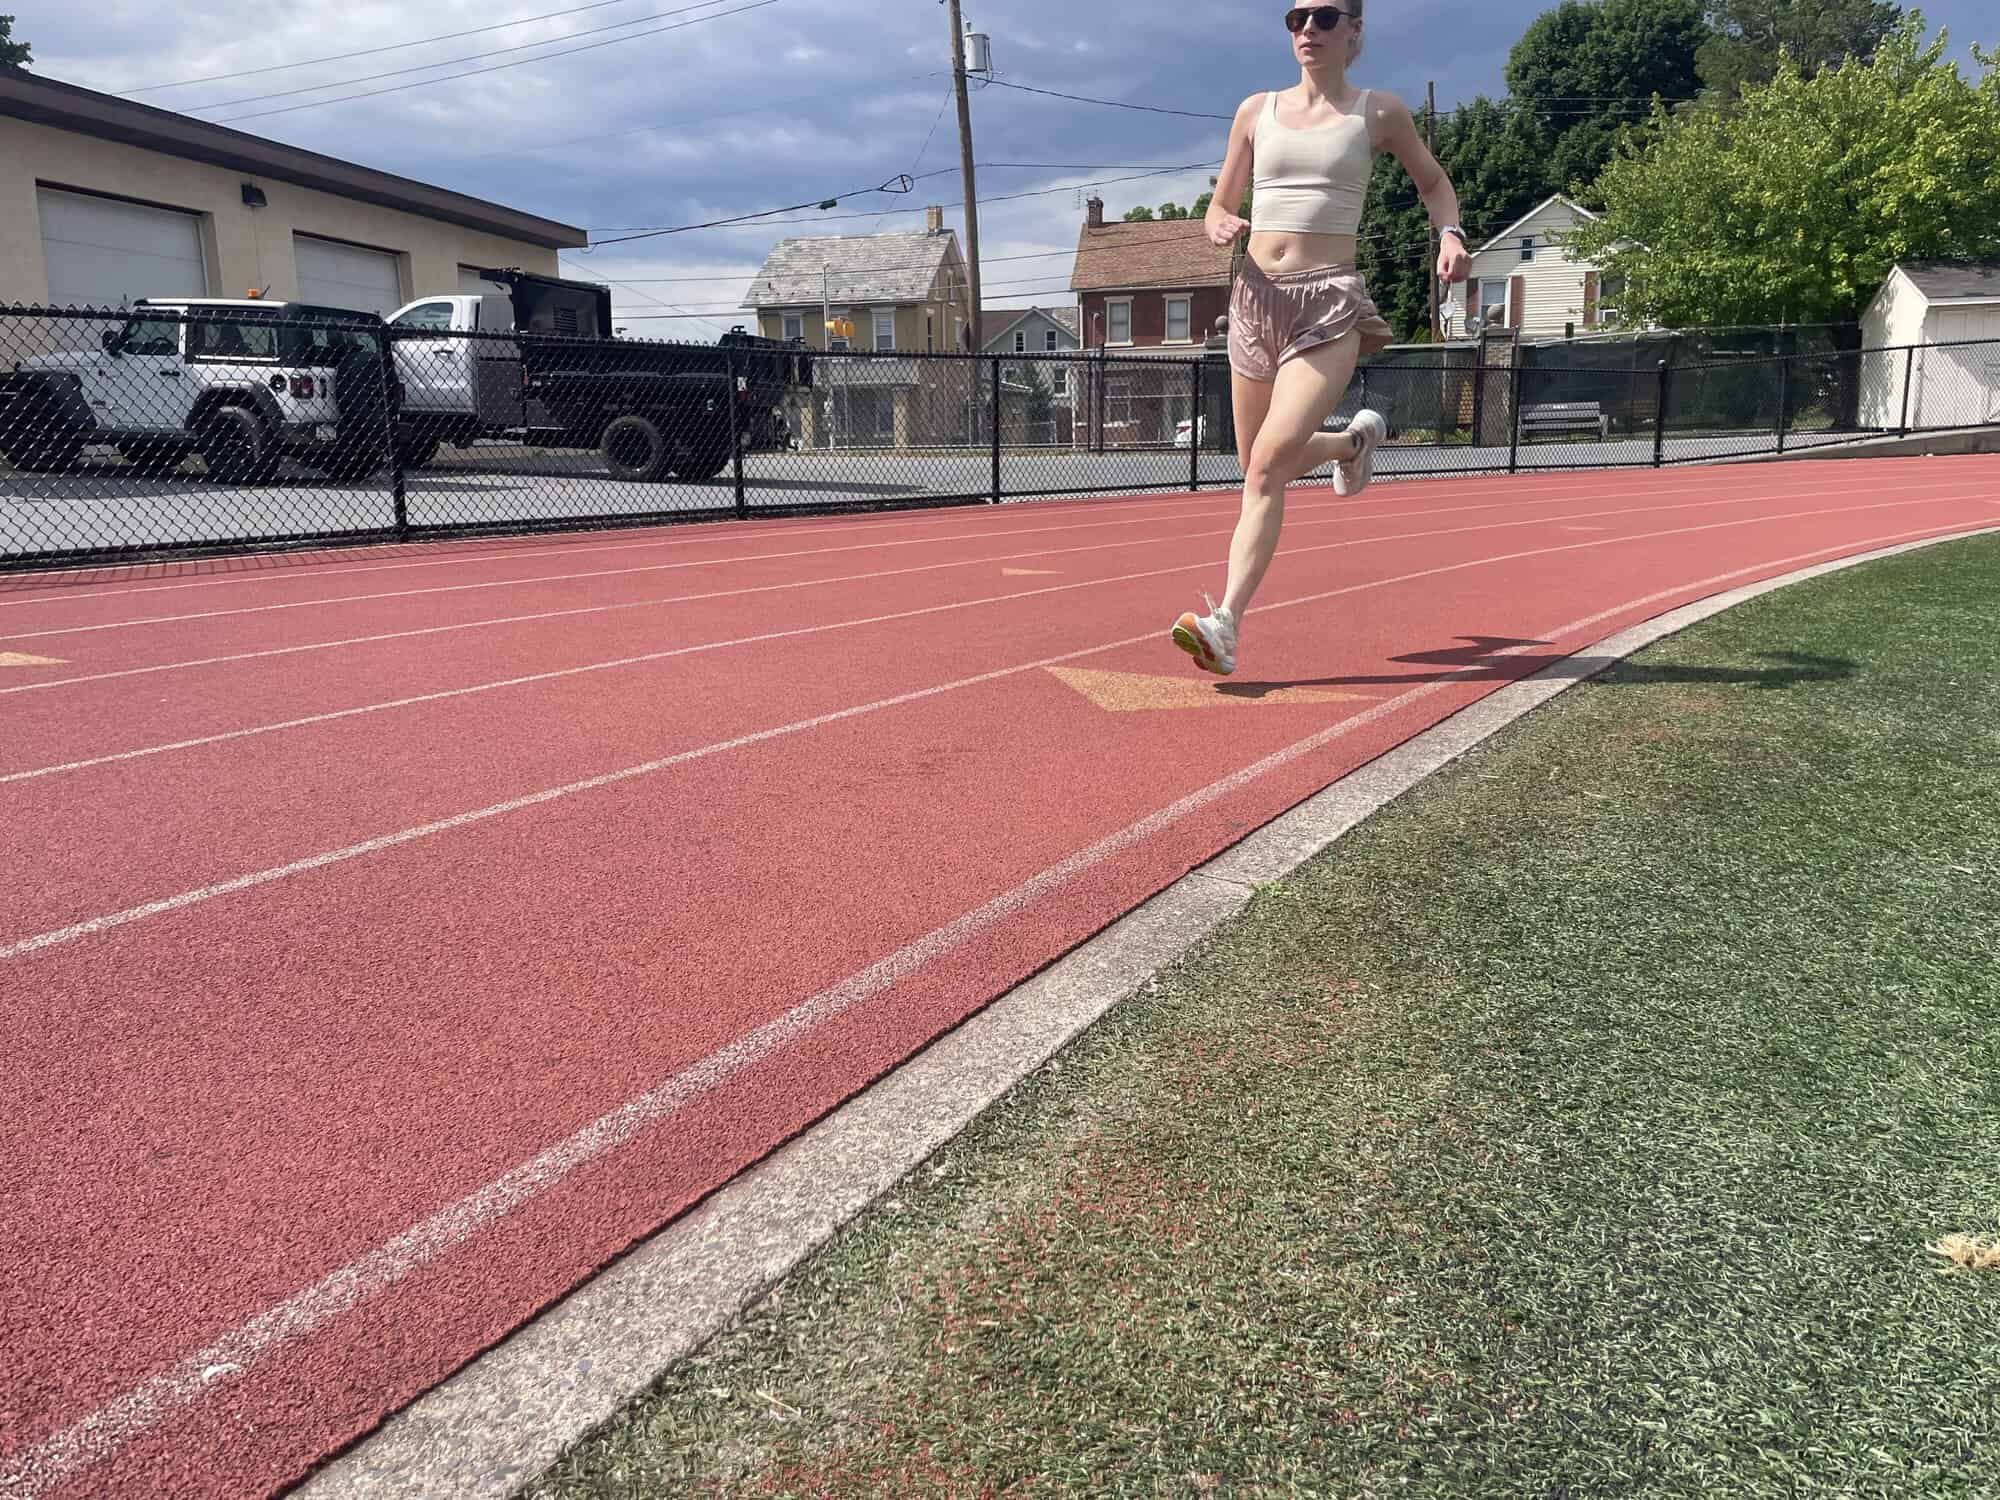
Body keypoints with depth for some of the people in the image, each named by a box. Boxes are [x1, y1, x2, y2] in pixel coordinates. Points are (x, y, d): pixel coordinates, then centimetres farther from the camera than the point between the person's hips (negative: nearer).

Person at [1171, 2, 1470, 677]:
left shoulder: (1378, 112, 5)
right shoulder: (1257, 110, 12)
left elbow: (1434, 181, 19)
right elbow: (1220, 204, 20)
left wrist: (1450, 233, -2)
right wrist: (1218, 226, -5)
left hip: (1328, 303, -5)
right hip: (1256, 297, 5)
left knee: (1269, 460, -23)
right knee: (1259, 466, 14)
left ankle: (1225, 624, -25)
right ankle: (1355, 439, 45)